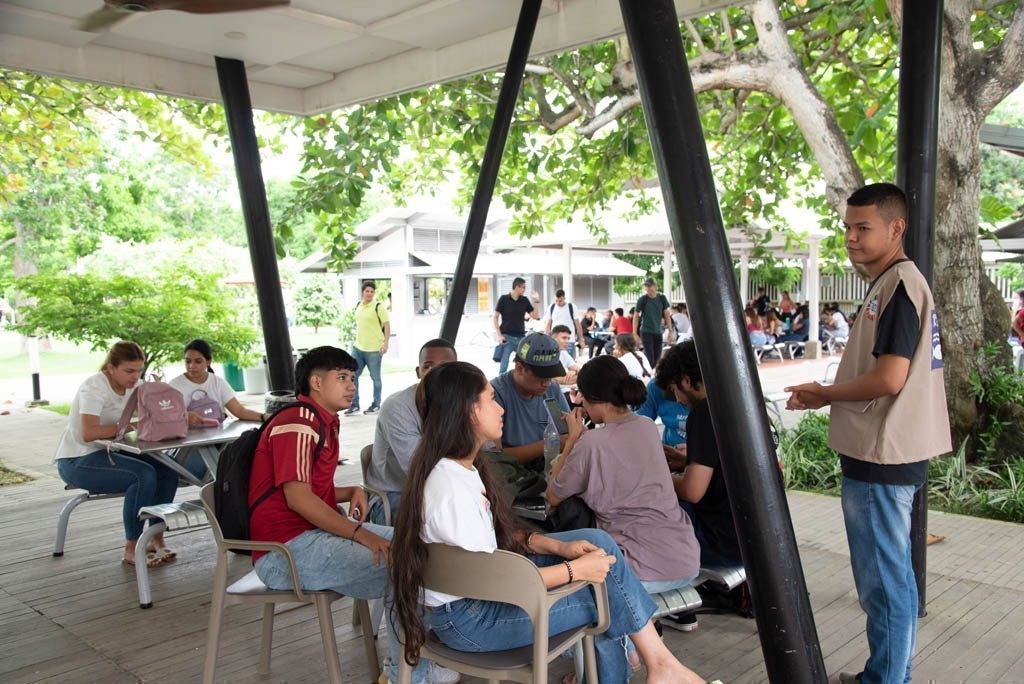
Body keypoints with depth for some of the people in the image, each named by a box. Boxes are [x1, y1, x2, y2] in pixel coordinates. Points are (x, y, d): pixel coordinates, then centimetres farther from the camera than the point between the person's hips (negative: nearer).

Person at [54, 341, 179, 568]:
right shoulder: (95, 387, -19)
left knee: (167, 471, -11)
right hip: (76, 461, -8)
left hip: (106, 453, 8)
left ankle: (156, 540, -3)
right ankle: (131, 550, -17)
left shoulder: (133, 386, 4)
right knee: (144, 474, -27)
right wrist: (128, 426, -25)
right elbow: (88, 433, -33)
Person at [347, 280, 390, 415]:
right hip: (358, 347, 6)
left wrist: (385, 343, -18)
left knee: (375, 377, 5)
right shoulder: (358, 305, 11)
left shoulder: (378, 307, -9)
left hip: (374, 349, -6)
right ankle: (354, 404, 14)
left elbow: (387, 325, -10)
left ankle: (376, 405, 18)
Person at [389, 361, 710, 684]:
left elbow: (499, 533, 10)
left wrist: (558, 546, -4)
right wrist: (575, 570, -18)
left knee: (597, 542, 0)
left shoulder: (461, 466, 4)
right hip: (463, 618, -9)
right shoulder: (450, 489, -28)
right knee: (607, 598, -6)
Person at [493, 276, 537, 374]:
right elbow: (495, 317, -1)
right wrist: (499, 335, -9)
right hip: (507, 337, -4)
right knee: (503, 367, -2)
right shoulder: (504, 299, -3)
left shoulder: (525, 300, 7)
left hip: (521, 337, 4)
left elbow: (534, 316, 11)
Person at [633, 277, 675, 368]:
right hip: (646, 332, -4)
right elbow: (636, 316, -3)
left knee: (657, 358, 6)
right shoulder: (642, 299, -7)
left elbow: (667, 315, 8)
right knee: (650, 359, -10)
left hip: (658, 332, 4)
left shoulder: (662, 298, 3)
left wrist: (670, 331, 4)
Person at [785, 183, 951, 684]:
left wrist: (824, 392, -9)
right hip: (887, 453, 11)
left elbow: (889, 378, -23)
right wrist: (825, 395, 9)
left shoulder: (899, 283, -16)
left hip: (881, 456, -11)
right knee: (891, 573, 19)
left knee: (883, 578, 0)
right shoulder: (895, 283, 15)